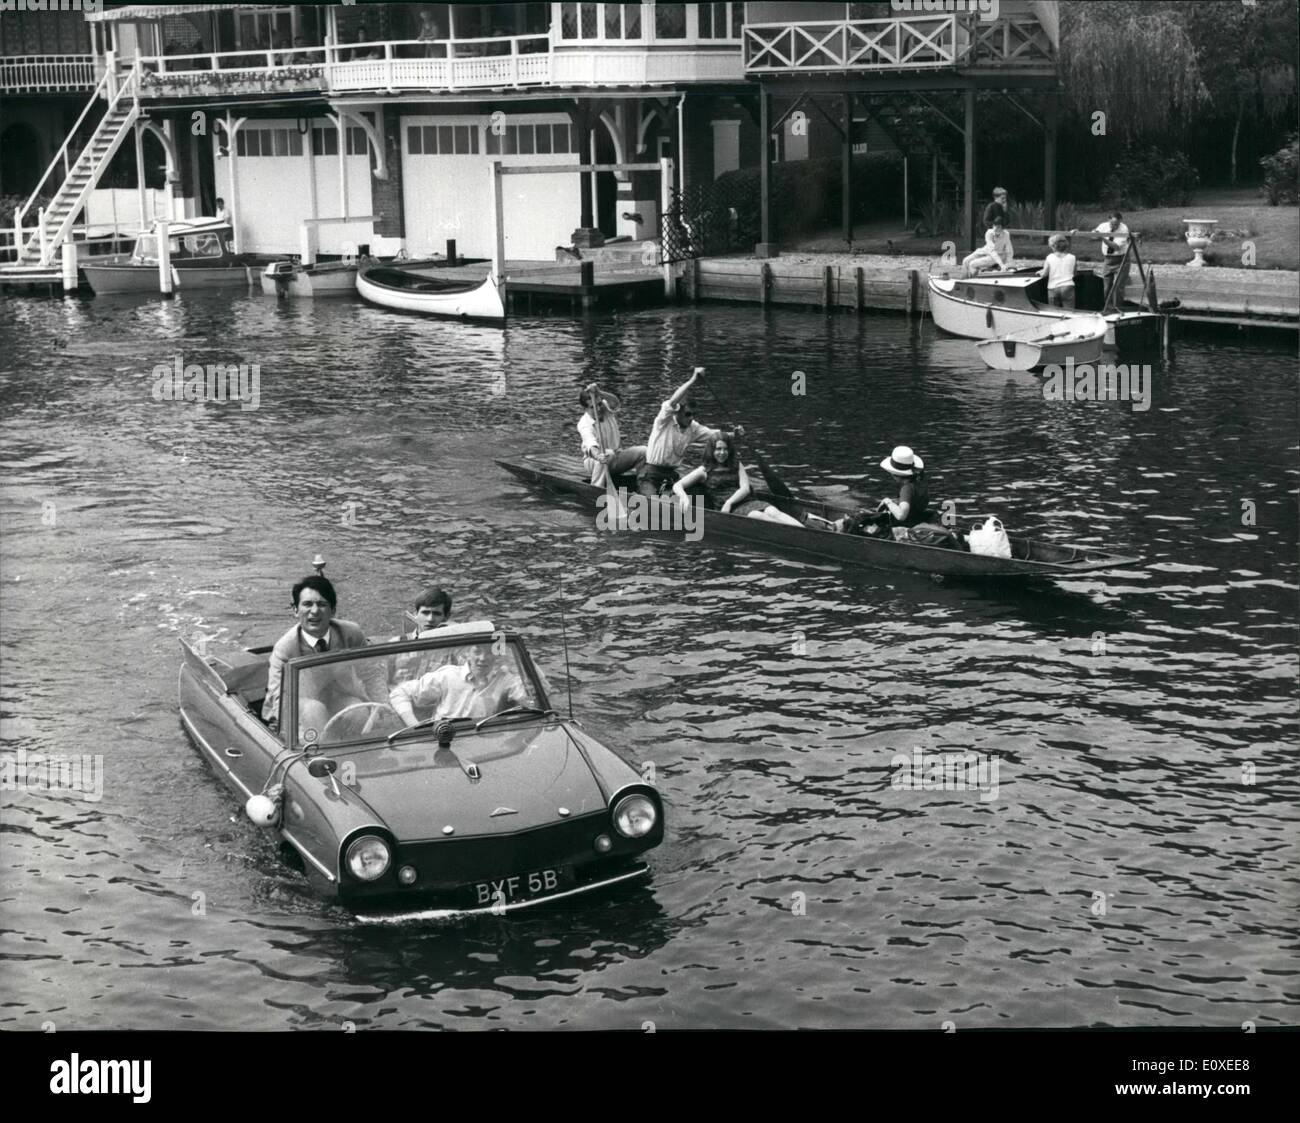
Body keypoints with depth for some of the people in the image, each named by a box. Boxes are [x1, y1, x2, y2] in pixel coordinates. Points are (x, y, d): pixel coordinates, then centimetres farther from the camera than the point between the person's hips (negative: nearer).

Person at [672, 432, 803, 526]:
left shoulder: (737, 466, 22)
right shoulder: (704, 471, 13)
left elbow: (745, 488, 8)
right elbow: (677, 485, 6)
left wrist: (729, 502, -12)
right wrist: (684, 497, -19)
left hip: (748, 501, 4)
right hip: (730, 510, -4)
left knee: (773, 512, -28)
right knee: (759, 516, -33)